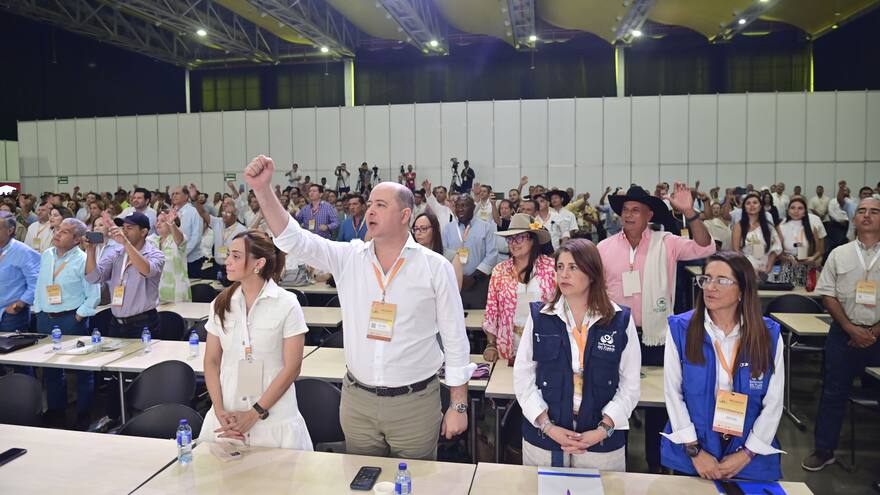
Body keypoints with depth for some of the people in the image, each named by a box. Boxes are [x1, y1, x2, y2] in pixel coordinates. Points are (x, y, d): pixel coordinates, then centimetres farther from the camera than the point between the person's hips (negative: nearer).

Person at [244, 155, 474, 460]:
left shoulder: (435, 267, -7)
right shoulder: (349, 258, 0)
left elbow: (455, 339, -4)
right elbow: (294, 239, -11)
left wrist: (458, 406, -3)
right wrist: (263, 189, -23)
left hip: (415, 403, -2)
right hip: (357, 401, 3)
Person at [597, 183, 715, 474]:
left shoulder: (665, 243, -4)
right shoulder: (605, 248, 0)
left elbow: (704, 248, -16)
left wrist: (689, 212, -26)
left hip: (655, 338, -1)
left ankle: (656, 464, 30)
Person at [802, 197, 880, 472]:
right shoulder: (839, 254, 4)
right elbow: (828, 295, 2)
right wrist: (851, 329, -8)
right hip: (844, 333, 1)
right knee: (834, 392, 8)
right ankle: (824, 450, 19)